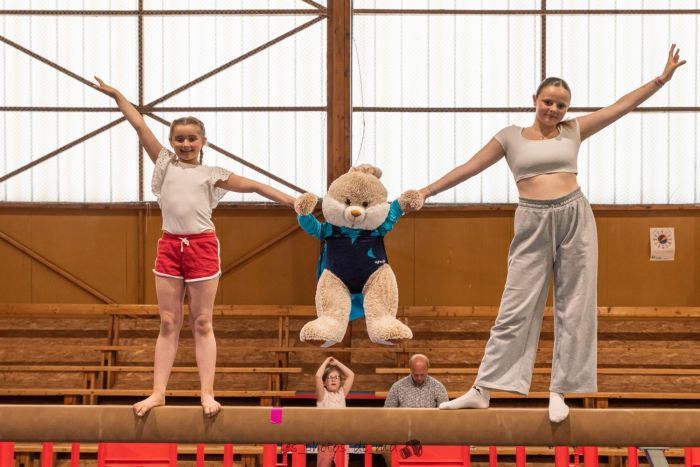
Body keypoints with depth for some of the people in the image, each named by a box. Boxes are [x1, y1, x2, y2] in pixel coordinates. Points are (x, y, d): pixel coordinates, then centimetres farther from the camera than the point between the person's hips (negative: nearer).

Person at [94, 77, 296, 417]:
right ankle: (158, 392, 3)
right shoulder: (165, 163, 12)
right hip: (170, 245, 2)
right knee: (168, 324, 3)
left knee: (202, 324, 1)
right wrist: (117, 96, 11)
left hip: (202, 246, -2)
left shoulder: (213, 174, 8)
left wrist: (293, 201, 5)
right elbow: (140, 126, 10)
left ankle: (207, 394, -1)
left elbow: (253, 186, 8)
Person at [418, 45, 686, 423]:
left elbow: (623, 105, 11)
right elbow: (469, 168, 7)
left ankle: (560, 391, 8)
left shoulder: (573, 131, 11)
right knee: (515, 309, -3)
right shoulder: (511, 136, 8)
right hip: (533, 223, -1)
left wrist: (663, 78, 6)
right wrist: (428, 191, 3)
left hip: (574, 217, 1)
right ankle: (481, 391, 1)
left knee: (574, 307, 2)